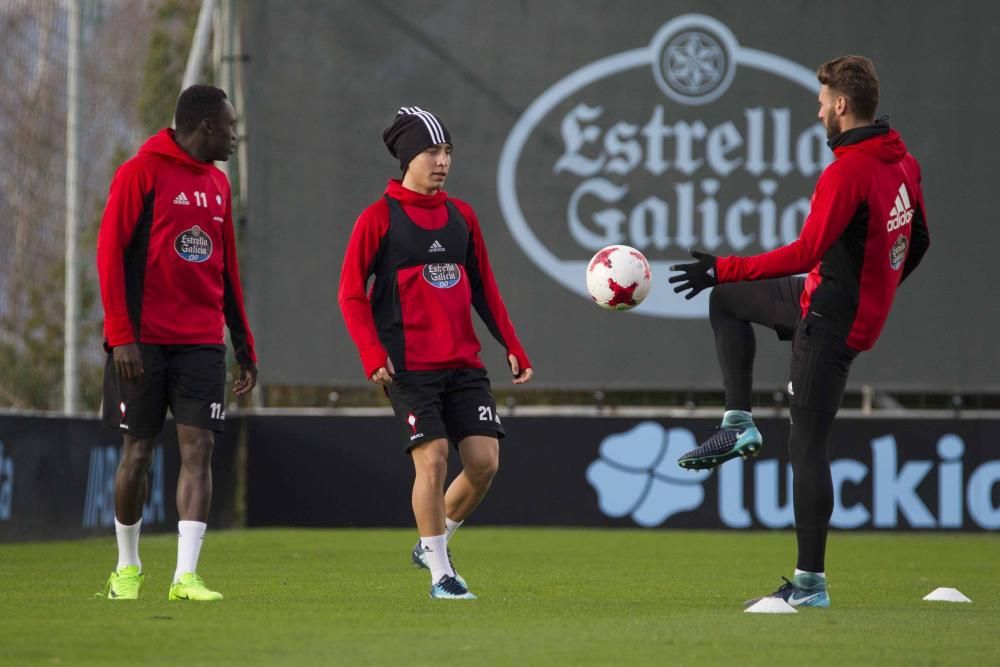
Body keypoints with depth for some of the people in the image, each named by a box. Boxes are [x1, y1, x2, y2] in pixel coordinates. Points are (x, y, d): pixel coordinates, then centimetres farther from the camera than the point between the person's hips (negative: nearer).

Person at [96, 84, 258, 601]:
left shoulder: (217, 185, 15)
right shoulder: (141, 172, -5)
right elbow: (110, 254, -8)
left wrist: (245, 347, 18)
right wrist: (121, 335, -15)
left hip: (202, 344, 5)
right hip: (144, 342, -5)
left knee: (199, 447, -8)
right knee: (137, 450, 3)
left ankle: (186, 577, -12)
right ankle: (127, 568, 20)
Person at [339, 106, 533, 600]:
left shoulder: (461, 216, 13)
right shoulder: (379, 218, -2)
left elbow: (484, 289, 19)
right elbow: (351, 294, -3)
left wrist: (513, 349, 13)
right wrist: (373, 354, -15)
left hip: (463, 364, 5)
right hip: (409, 368, -5)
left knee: (484, 461, -4)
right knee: (432, 458, -13)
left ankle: (433, 543, 20)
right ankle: (440, 573, 0)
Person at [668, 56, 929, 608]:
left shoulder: (848, 171, -24)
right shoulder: (902, 163, 5)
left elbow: (806, 253, -27)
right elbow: (917, 242, 15)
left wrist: (723, 269, -21)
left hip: (829, 322, -9)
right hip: (866, 308, 9)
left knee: (807, 446, -6)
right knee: (727, 301, 23)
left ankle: (810, 585, -3)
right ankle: (738, 424, 14)